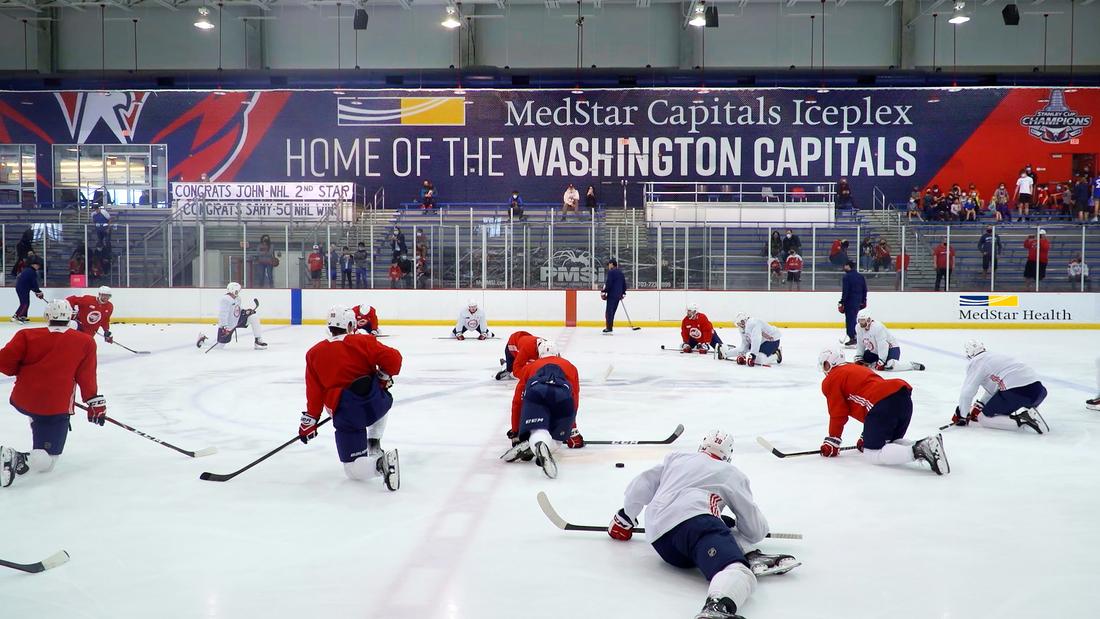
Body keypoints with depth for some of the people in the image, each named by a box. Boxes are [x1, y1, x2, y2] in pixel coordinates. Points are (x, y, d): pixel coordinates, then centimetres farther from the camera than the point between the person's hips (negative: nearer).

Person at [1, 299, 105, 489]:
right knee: (45, 462, -1)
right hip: (56, 409, -3)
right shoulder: (85, 342, -1)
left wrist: (22, 372, 15)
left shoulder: (27, 336, 0)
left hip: (20, 400, 4)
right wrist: (95, 402, 7)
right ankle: (17, 459, -29)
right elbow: (86, 376, -2)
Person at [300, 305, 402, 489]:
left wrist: (309, 421, 18)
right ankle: (374, 445, 24)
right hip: (375, 401, 1)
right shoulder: (363, 342, 3)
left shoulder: (314, 353, 9)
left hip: (345, 414, -1)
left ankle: (380, 463, -26)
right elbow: (393, 358, -7)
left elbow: (314, 392, 9)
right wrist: (384, 378, 12)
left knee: (354, 470, 6)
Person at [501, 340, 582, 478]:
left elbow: (517, 402, 37)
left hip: (536, 393, 0)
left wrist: (515, 432, 46)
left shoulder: (530, 367, 39)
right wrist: (572, 431, 52)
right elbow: (574, 400, 41)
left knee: (538, 432, -13)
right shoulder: (570, 367, 40)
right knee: (556, 438, 10)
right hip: (563, 395, 0)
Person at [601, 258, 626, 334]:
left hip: (612, 294, -8)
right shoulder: (621, 273, 17)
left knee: (609, 311, -8)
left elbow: (608, 283, -15)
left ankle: (609, 328, -14)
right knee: (612, 311, 13)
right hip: (618, 295, 8)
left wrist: (603, 292, -10)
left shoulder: (611, 272, -8)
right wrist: (623, 293, 29)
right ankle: (610, 327, 14)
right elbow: (624, 284, 20)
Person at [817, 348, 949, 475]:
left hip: (883, 404, -8)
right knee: (890, 442, 25)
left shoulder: (830, 381, 11)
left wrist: (832, 443, 18)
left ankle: (917, 451, -23)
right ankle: (927, 445, -3)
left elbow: (838, 414, 7)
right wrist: (866, 436, 43)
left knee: (872, 454, -2)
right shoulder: (857, 368, 36)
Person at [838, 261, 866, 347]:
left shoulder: (847, 276, -13)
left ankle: (852, 338, -4)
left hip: (849, 301, -7)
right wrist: (863, 301, 23)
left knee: (850, 319, -3)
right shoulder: (860, 276, 11)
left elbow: (845, 291, -17)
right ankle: (855, 336, 19)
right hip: (858, 301, 8)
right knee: (854, 318, 16)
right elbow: (864, 290, 15)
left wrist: (842, 302, -14)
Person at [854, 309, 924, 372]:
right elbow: (860, 344, 7)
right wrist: (858, 358, 2)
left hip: (891, 348, -8)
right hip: (875, 351, 9)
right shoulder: (859, 328, -5)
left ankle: (912, 365, -18)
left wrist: (881, 361, -30)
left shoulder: (877, 327, -30)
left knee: (889, 366, -33)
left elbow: (882, 345, -31)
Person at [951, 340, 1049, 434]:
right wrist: (978, 407, 41)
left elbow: (967, 392, 3)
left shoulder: (975, 362, 6)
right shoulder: (996, 356, 30)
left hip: (1015, 393, -7)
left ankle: (1021, 419, -14)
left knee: (983, 418, 7)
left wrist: (962, 416, 16)